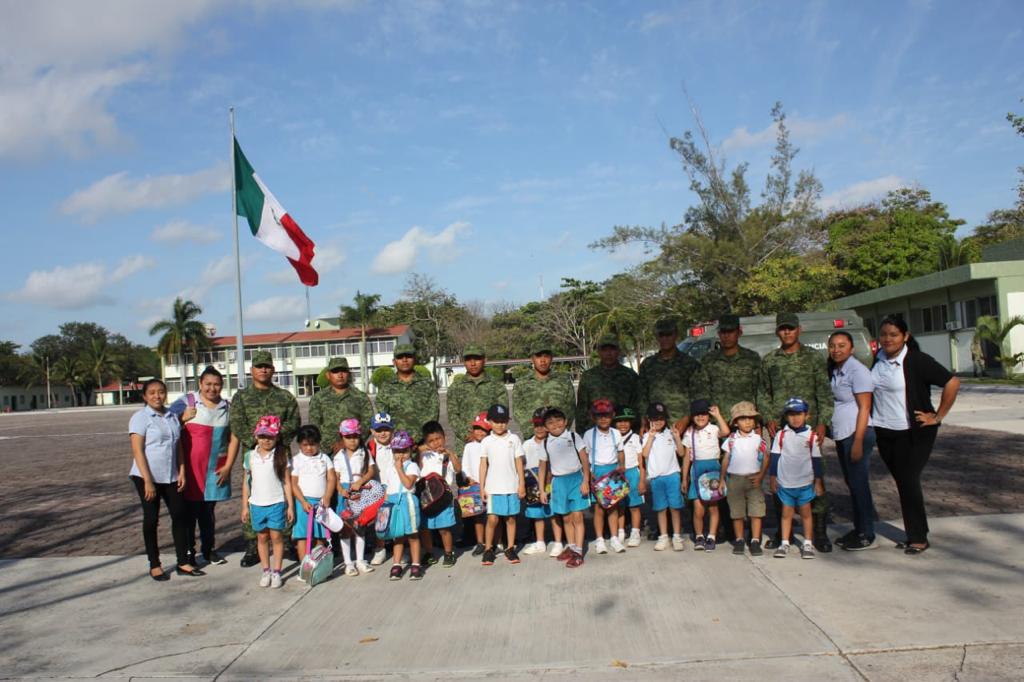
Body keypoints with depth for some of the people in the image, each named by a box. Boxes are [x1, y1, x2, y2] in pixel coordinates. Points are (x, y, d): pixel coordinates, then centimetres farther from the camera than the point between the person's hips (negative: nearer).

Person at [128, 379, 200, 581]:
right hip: (147, 477, -5)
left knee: (180, 515, 5)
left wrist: (182, 472, 4)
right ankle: (154, 566, 16)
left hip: (170, 477, 5)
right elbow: (137, 451, -13)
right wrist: (148, 481, -18)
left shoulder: (172, 416, 9)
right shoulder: (140, 418, -8)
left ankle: (183, 563, 14)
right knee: (151, 519, 4)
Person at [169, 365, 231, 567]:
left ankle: (208, 549, 26)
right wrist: (183, 418, -19)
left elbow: (233, 437, 8)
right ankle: (188, 552, 15)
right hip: (190, 465, -3)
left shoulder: (226, 407, 7)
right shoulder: (186, 402, -5)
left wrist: (228, 465, 2)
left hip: (216, 468, 3)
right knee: (190, 509, 3)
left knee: (209, 510, 14)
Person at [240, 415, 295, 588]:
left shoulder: (281, 456, -4)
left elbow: (287, 482, -1)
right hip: (257, 504, 2)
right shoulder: (250, 456, 3)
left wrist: (290, 505, -3)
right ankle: (266, 570, 21)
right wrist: (245, 506, 7)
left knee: (276, 536, 1)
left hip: (277, 503, -2)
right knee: (262, 537, 10)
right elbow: (246, 483, 8)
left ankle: (276, 571, 10)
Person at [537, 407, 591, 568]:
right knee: (566, 518, 11)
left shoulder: (573, 436, -3)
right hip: (558, 481, 3)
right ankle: (570, 547, 25)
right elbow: (542, 467, 10)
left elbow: (584, 459, -4)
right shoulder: (546, 443, 5)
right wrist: (542, 490, 7)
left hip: (576, 478, -3)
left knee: (577, 517, -6)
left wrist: (586, 481, -11)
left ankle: (578, 552, -3)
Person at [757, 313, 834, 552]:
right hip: (779, 429, 2)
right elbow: (763, 393, 13)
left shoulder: (814, 357, 5)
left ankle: (820, 532, 8)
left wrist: (822, 422, -9)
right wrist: (768, 419, -1)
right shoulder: (768, 360, 11)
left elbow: (824, 392, 1)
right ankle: (782, 530, 17)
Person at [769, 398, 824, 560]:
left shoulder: (812, 435, -3)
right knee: (786, 513, 9)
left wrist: (818, 481, 3)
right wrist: (773, 478, 4)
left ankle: (808, 544, 17)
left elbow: (816, 459, 2)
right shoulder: (781, 434, -2)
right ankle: (784, 543, 16)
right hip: (785, 482, 1)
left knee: (805, 512, 8)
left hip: (805, 482, -1)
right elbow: (775, 457, 3)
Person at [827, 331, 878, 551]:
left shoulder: (857, 370, -12)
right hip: (841, 435, 8)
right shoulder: (834, 371, 12)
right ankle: (858, 529, 23)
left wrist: (858, 441, -19)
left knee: (859, 484, -3)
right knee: (851, 483, 14)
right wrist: (827, 429, 9)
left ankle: (867, 536, 5)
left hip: (856, 434, -8)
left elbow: (864, 408, -16)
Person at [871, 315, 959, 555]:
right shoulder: (878, 360, 4)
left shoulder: (917, 360, -14)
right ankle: (914, 534, 22)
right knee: (901, 482, 11)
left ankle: (919, 538, 7)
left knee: (909, 481, -6)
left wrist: (937, 417, -12)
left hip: (913, 432, -6)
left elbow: (952, 383, -16)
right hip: (884, 432, 6)